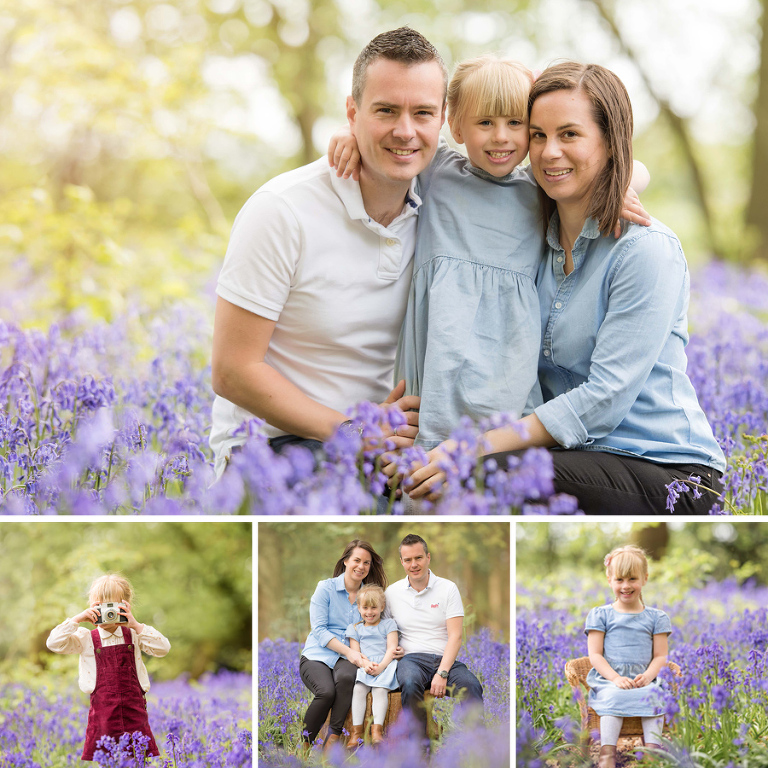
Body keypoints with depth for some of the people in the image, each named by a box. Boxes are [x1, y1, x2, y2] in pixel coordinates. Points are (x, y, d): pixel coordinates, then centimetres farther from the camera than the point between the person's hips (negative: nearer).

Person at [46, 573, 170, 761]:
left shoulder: (133, 635, 7)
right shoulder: (86, 639, 5)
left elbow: (163, 648, -5)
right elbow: (54, 643, -5)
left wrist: (135, 625, -12)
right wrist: (78, 619, -10)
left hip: (134, 710, 1)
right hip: (102, 709, 0)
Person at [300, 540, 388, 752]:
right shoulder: (326, 588, 3)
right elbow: (319, 630, -6)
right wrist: (348, 651, -18)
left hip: (347, 659, 2)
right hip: (317, 654, -2)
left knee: (346, 677, -36)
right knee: (326, 691, -34)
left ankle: (333, 740, -28)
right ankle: (304, 743, -14)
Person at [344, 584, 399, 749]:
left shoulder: (388, 624, 13)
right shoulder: (355, 628, 19)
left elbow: (391, 649, 2)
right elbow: (354, 653, 8)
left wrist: (381, 666, -15)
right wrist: (365, 664, -15)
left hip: (385, 666, -2)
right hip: (363, 668, 2)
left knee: (380, 690, -30)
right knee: (358, 689, -27)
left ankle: (377, 729, -35)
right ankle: (357, 730, -29)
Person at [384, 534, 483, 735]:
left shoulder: (448, 588, 7)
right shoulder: (392, 592, 13)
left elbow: (455, 636, -1)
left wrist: (442, 673, -15)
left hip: (445, 658, 0)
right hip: (411, 658, 0)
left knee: (471, 686, -33)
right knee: (410, 684, -37)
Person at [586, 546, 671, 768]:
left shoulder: (656, 617, 15)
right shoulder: (600, 615, 10)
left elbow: (660, 656, 9)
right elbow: (595, 654, 3)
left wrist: (647, 676, -14)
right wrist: (615, 678, -16)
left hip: (644, 679, 1)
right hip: (607, 678, -1)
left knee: (655, 696, -33)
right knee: (613, 697, -36)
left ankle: (653, 749, -37)